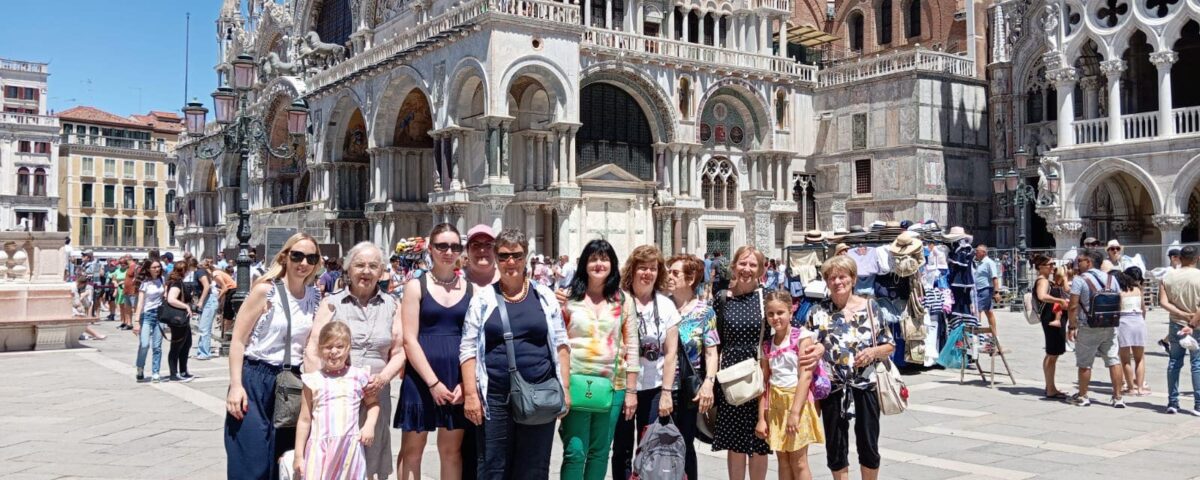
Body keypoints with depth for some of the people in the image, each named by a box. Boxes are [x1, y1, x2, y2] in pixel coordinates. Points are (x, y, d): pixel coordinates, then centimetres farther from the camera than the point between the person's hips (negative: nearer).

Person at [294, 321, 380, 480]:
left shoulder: (358, 376, 3)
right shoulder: (314, 380, 1)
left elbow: (373, 402, 17)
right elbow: (304, 420, 5)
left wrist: (369, 425, -2)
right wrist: (299, 455, 5)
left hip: (349, 449, 1)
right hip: (320, 448, -1)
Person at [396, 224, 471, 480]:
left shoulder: (470, 288, 6)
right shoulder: (416, 286, -1)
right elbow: (409, 340, -7)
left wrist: (466, 382, -8)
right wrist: (433, 382, -14)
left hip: (458, 378, 2)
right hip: (421, 377, -2)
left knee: (452, 449, 11)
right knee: (412, 449, 5)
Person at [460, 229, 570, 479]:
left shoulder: (544, 296, 6)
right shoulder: (483, 299, 2)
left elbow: (560, 344, 8)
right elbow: (468, 349, 1)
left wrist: (564, 388, 2)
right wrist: (471, 393, -6)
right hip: (495, 397, -1)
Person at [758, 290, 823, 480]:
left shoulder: (802, 336, -6)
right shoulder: (767, 345, 9)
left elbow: (806, 375, -14)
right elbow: (764, 382, 8)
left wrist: (794, 412, -21)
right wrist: (761, 418, 2)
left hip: (797, 400, -5)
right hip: (775, 404, 5)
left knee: (798, 461, -2)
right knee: (783, 461, 9)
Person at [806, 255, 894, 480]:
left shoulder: (870, 308, 2)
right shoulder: (817, 312, 2)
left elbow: (890, 346, 6)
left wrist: (873, 352, -12)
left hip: (865, 386, 0)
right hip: (833, 388, 0)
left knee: (868, 445, 8)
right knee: (835, 446, 8)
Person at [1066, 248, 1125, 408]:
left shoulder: (1079, 280, -9)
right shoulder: (1111, 279, 8)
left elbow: (1073, 306, -14)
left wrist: (1071, 326, -8)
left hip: (1088, 328, -5)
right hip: (1110, 327, 5)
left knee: (1084, 363, 6)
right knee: (1113, 360, 7)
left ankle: (1082, 396, 16)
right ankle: (1118, 397, 7)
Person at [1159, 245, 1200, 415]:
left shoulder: (1168, 277, 0)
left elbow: (1163, 302, -8)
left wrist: (1182, 314, -9)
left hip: (1176, 325, 3)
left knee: (1174, 362, 9)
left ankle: (1172, 402, 11)